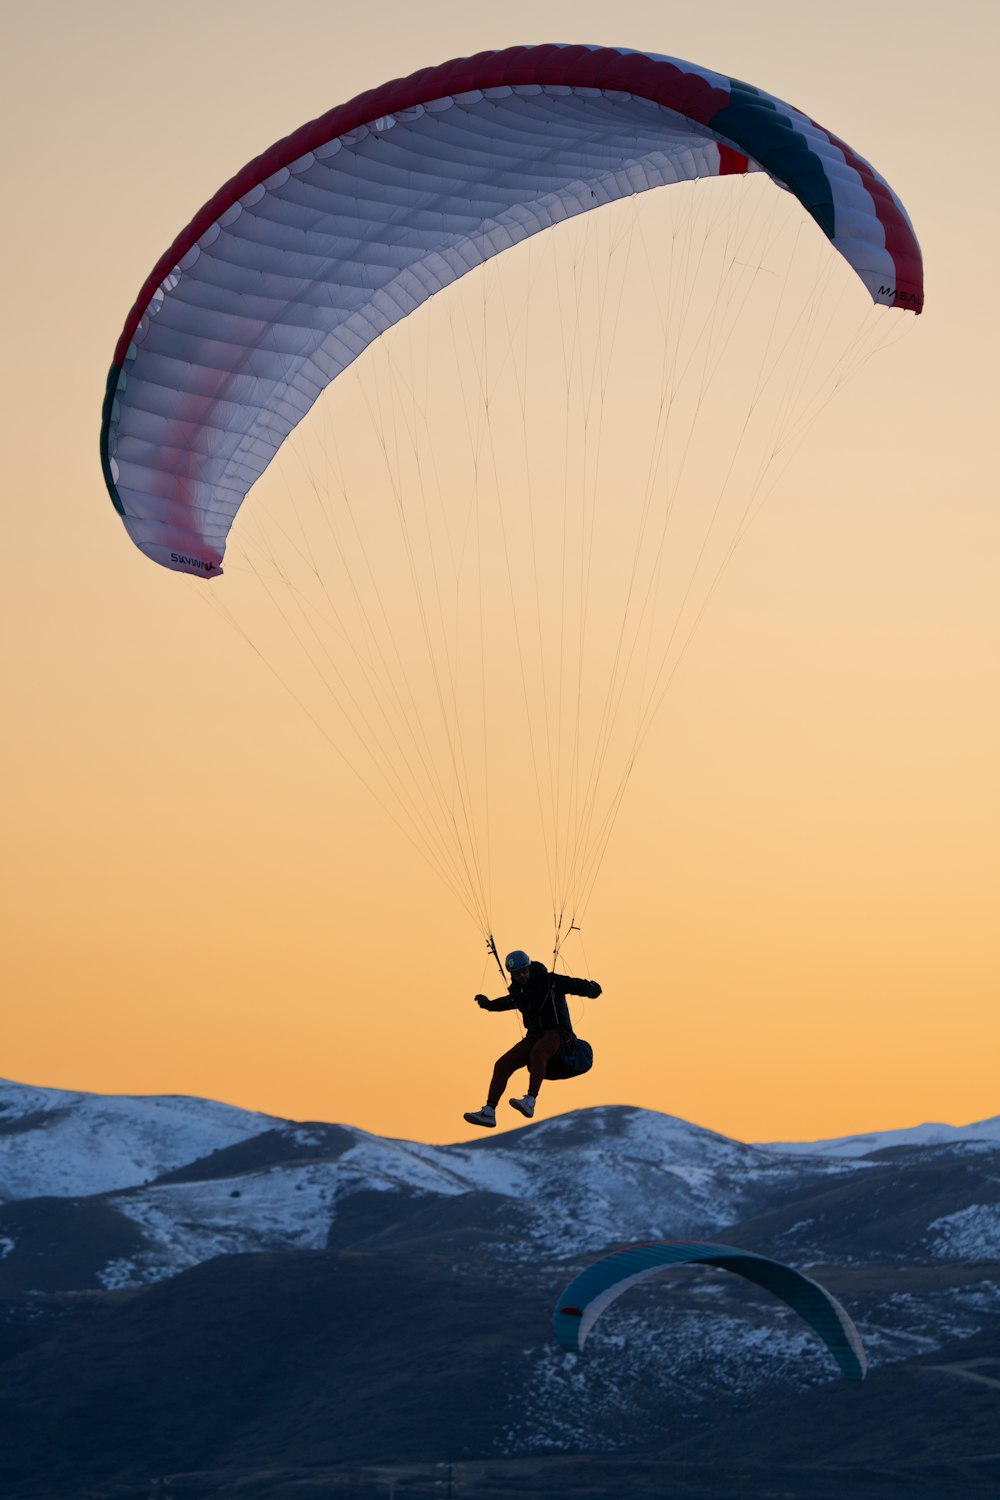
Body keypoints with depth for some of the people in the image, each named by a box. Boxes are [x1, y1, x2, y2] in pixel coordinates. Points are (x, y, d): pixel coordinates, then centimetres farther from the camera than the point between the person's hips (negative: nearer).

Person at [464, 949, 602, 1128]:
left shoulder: (550, 982, -10)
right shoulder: (517, 992, 9)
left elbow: (575, 985, -10)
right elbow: (507, 1002, 33)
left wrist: (591, 988, -24)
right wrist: (489, 1005, 46)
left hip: (557, 1032, -7)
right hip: (534, 1036, 7)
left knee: (538, 1051, -39)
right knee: (502, 1064, -7)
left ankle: (530, 1101, -49)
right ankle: (488, 1113, -5)